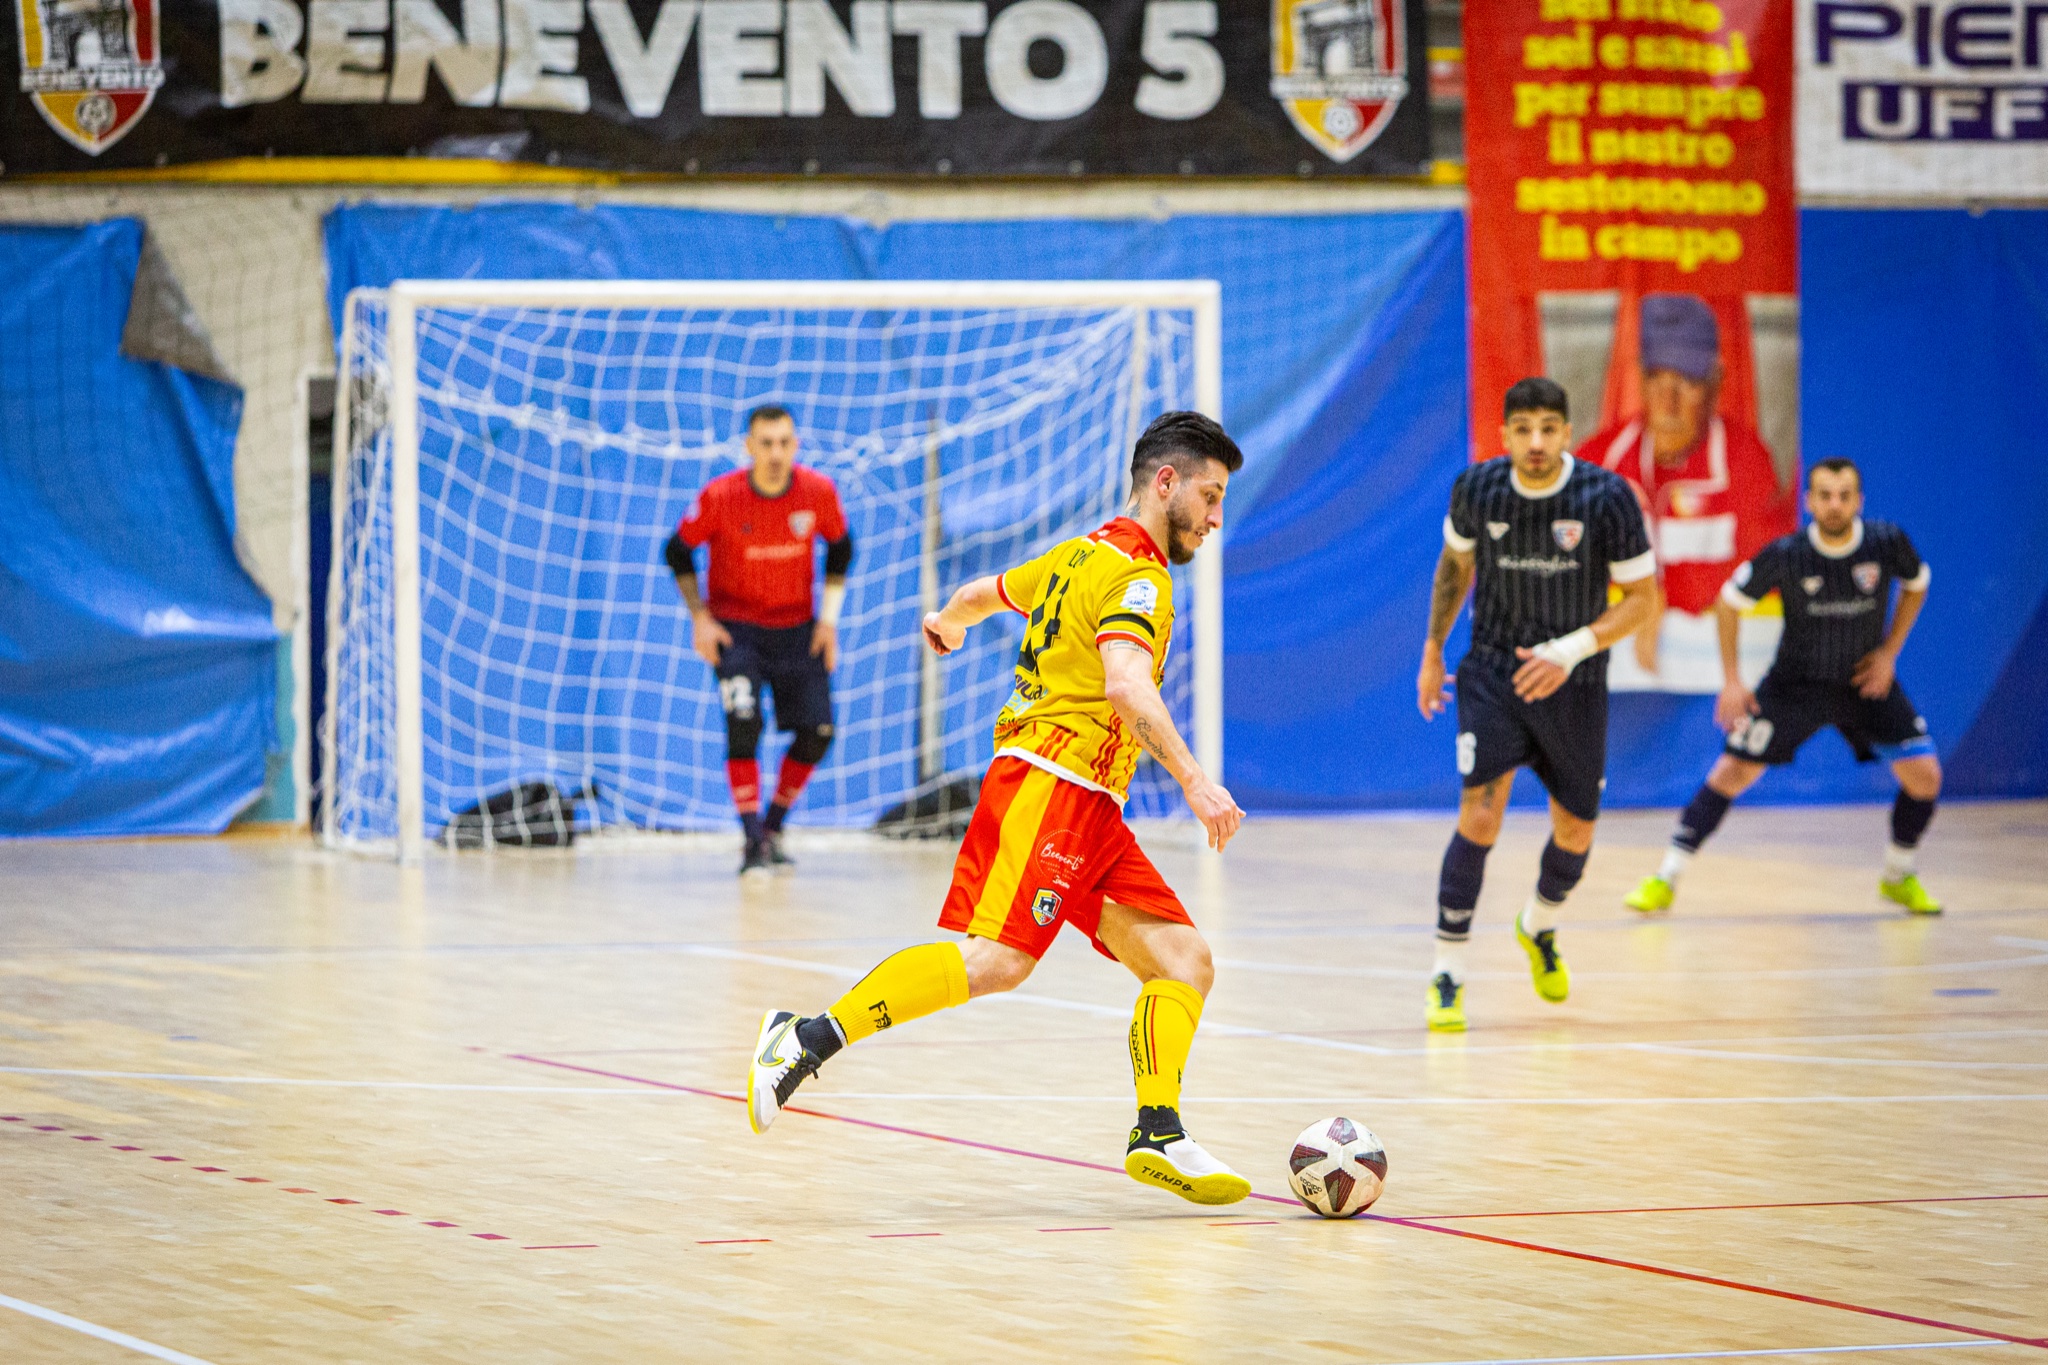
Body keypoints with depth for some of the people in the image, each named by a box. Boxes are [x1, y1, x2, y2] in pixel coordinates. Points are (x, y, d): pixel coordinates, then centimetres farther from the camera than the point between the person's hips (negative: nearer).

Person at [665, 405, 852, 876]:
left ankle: (773, 827, 20)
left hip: (797, 626, 3)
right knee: (744, 724, -20)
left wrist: (829, 616, 0)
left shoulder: (819, 492, -13)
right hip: (734, 624, -3)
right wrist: (699, 617, -10)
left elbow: (840, 548, 6)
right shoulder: (719, 497, -19)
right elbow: (678, 551, -3)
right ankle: (754, 842, -15)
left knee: (817, 731, -2)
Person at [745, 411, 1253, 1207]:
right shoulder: (1136, 576, -7)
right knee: (996, 959, -25)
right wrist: (1193, 781, -30)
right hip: (1052, 782, -10)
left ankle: (1159, 1137, -8)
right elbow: (1125, 684, -24)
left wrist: (950, 623, 63)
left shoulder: (1081, 556, 23)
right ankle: (809, 1040, -24)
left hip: (1090, 811, 10)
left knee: (1185, 962, 2)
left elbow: (987, 591, 41)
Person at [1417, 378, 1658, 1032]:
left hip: (1572, 684, 1)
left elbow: (1643, 598, -10)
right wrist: (1433, 649, 15)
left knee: (1575, 830, 12)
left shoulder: (1607, 498, -16)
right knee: (1481, 812, -18)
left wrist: (1572, 650, -22)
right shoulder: (1477, 489, -10)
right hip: (1493, 672, -1)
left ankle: (1539, 926, 45)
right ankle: (1447, 973, -12)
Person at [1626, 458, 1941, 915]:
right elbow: (1729, 602, -6)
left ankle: (1900, 877, 18)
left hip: (1866, 682, 2)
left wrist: (1889, 651, -5)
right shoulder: (1786, 556, -22)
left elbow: (1916, 585, 5)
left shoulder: (1887, 543, -17)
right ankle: (1665, 879, -4)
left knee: (1924, 774, -6)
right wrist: (1731, 680, -9)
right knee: (1733, 771, -11)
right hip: (1795, 683, -2)